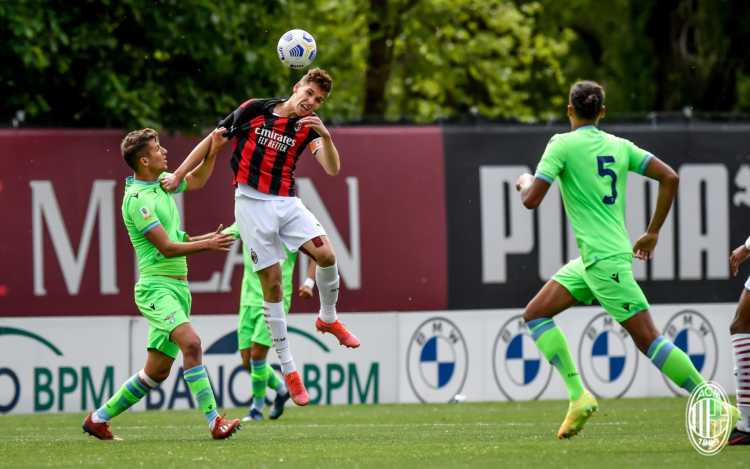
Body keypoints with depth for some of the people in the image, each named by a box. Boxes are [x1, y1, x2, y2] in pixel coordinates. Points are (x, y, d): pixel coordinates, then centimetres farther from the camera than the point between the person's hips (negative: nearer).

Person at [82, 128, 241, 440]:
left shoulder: (162, 182, 11)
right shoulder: (137, 200, -15)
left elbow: (196, 180, 30)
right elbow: (167, 248, -17)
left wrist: (213, 147, 17)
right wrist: (208, 244, -13)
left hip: (177, 287, 9)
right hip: (156, 287, -9)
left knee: (157, 371, 9)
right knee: (191, 343, -27)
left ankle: (99, 418, 21)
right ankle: (215, 422, -31)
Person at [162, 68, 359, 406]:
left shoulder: (308, 129, 3)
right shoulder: (254, 110, -4)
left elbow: (332, 168, -10)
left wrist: (325, 135, -28)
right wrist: (178, 175, 5)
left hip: (287, 201, 3)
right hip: (252, 203, -3)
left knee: (326, 254, -19)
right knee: (272, 283, -5)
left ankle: (328, 318, 11)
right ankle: (287, 368, 2)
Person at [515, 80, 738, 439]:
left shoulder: (562, 144, -8)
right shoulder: (619, 146, 11)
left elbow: (531, 199, -11)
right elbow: (669, 178, 6)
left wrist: (525, 182, 13)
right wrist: (652, 232, 15)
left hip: (604, 260, -8)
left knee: (647, 339, -7)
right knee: (535, 314, 10)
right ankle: (578, 396, 1)